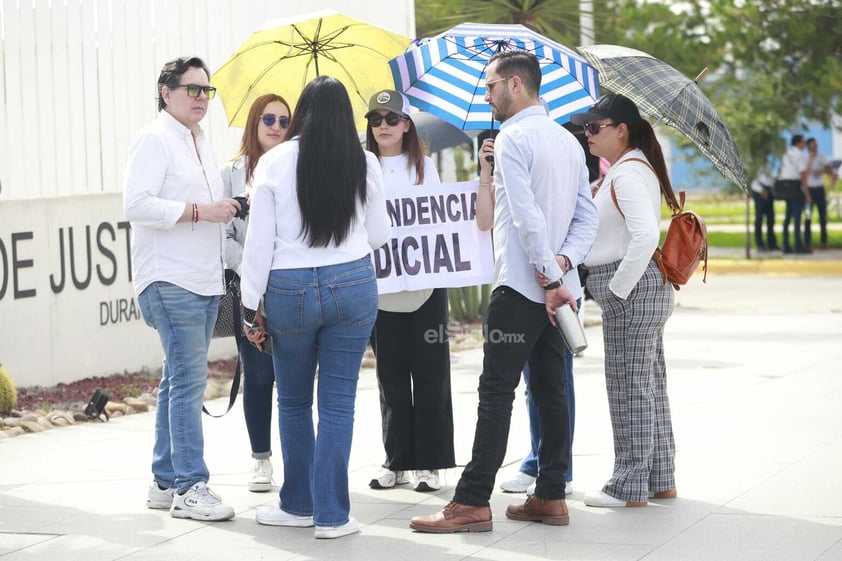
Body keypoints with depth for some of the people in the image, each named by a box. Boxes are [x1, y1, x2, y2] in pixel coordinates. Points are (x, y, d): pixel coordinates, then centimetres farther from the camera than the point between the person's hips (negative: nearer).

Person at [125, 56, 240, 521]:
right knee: (189, 379, -13)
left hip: (206, 282, 9)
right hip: (170, 282, -9)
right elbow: (137, 204, -18)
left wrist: (230, 208, 12)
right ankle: (189, 486, -12)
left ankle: (165, 480, 17)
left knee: (179, 380, 12)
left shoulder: (201, 143, 20)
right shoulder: (154, 141, -7)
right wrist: (199, 211, -21)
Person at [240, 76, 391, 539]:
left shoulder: (274, 162, -4)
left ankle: (298, 505, 24)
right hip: (353, 285, 1)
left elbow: (260, 239, -4)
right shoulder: (365, 163, 0)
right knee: (338, 402, 5)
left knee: (293, 402, 15)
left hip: (289, 290, 0)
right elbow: (379, 235, 8)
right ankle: (331, 515, 4)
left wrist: (250, 306, 3)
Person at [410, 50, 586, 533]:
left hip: (520, 288, -8)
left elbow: (528, 217, -19)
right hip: (557, 290, 8)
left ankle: (473, 503, -8)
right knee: (552, 391, 9)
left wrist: (550, 278, -16)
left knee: (497, 393, -8)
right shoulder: (569, 141, 16)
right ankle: (551, 497, 12)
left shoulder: (513, 138, -11)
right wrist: (562, 264, 8)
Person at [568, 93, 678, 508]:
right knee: (648, 386, 14)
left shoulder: (629, 174, -16)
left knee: (630, 388, -5)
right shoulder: (619, 171, 18)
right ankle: (660, 481, 21)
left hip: (633, 293, -11)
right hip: (645, 292, 11)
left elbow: (646, 236, -27)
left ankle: (630, 487, 1)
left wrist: (618, 288, -21)